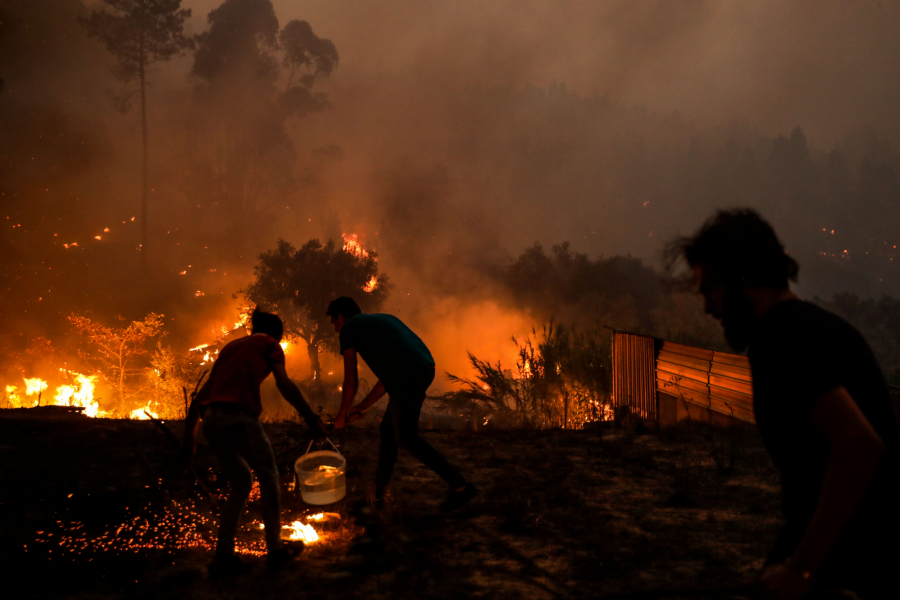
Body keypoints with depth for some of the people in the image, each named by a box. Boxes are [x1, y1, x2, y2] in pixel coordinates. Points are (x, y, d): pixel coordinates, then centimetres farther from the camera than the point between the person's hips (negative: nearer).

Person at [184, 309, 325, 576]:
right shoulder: (269, 344, 14)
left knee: (241, 483, 20)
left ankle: (223, 556, 14)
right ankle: (275, 549, 19)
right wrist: (312, 418, -2)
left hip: (211, 420, 6)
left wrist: (189, 434, 30)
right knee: (269, 478, 14)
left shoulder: (230, 347, 31)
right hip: (240, 416, -6)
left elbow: (202, 393, 28)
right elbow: (284, 384, -3)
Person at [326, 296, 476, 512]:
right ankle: (379, 492, 31)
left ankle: (460, 486, 9)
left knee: (406, 438, 9)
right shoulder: (384, 319, 32)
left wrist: (342, 415, 26)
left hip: (406, 379, -8)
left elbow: (351, 383, 10)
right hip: (426, 369, 8)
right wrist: (361, 408, 37)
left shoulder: (349, 329, 11)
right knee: (388, 429, 21)